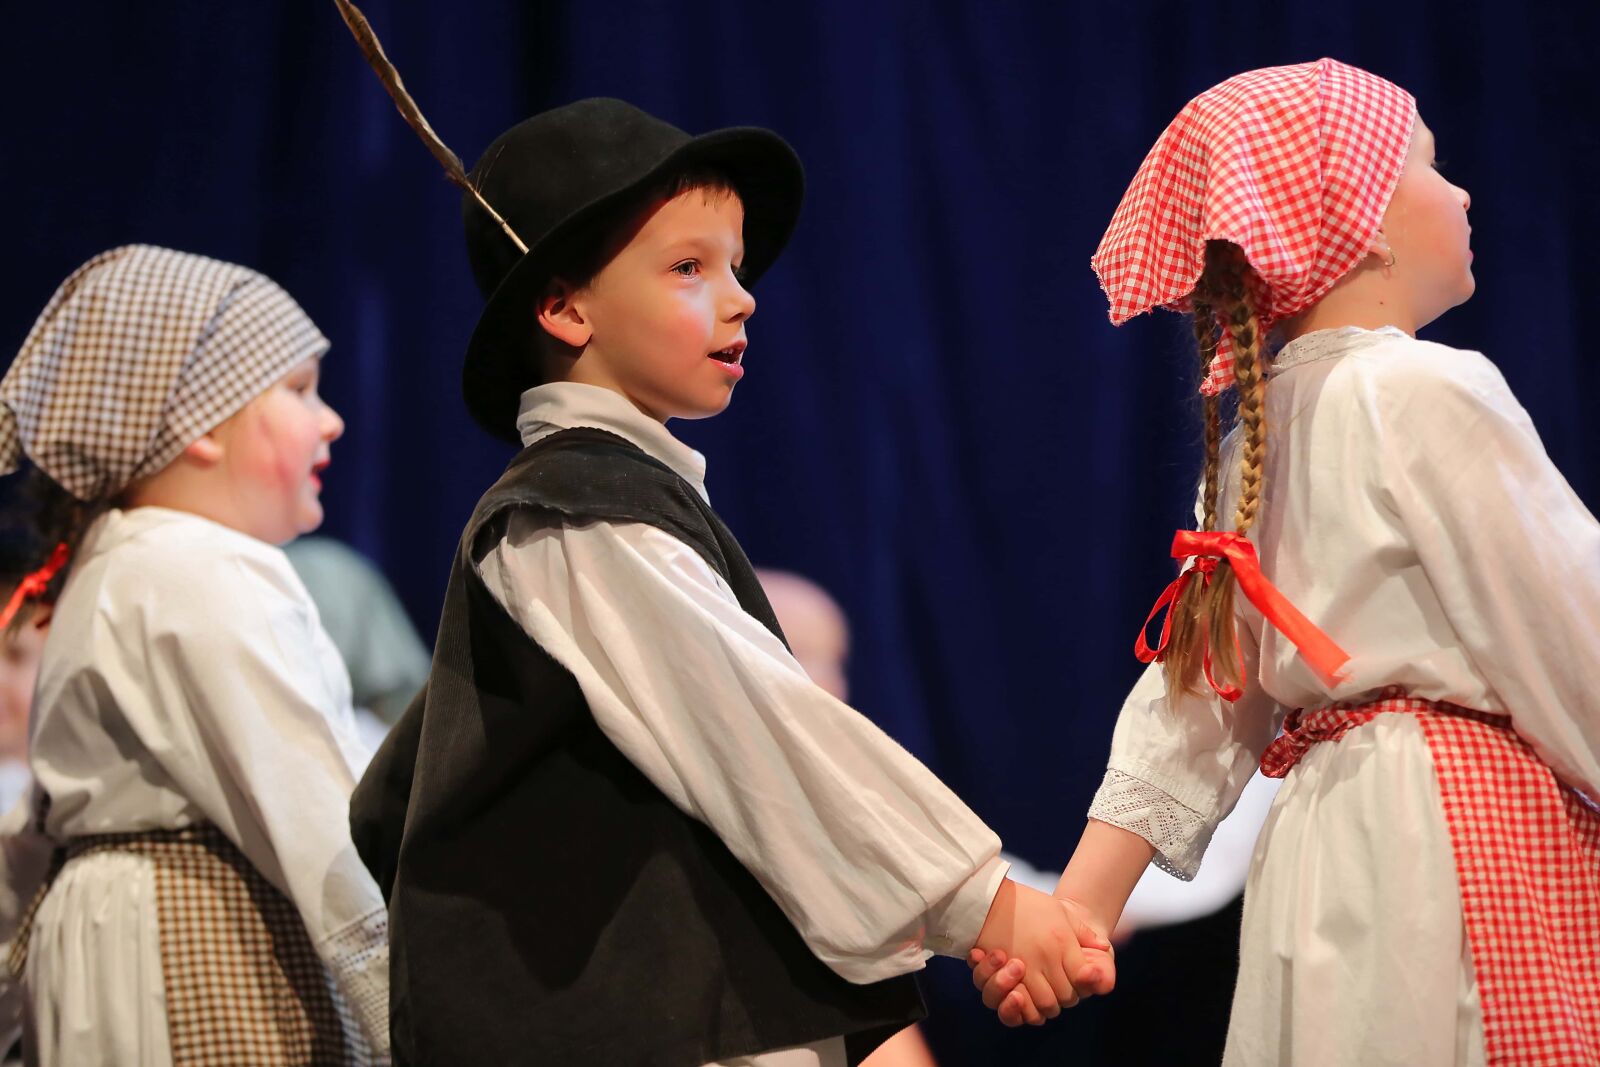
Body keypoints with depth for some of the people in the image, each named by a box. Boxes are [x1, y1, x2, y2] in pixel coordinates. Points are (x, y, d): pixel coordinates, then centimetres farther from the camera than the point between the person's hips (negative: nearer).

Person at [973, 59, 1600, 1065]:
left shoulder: (1256, 440, 15)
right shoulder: (1433, 392, -9)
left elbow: (1188, 711, 10)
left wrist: (1083, 903, 5)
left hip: (1328, 831, 9)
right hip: (1462, 831, -9)